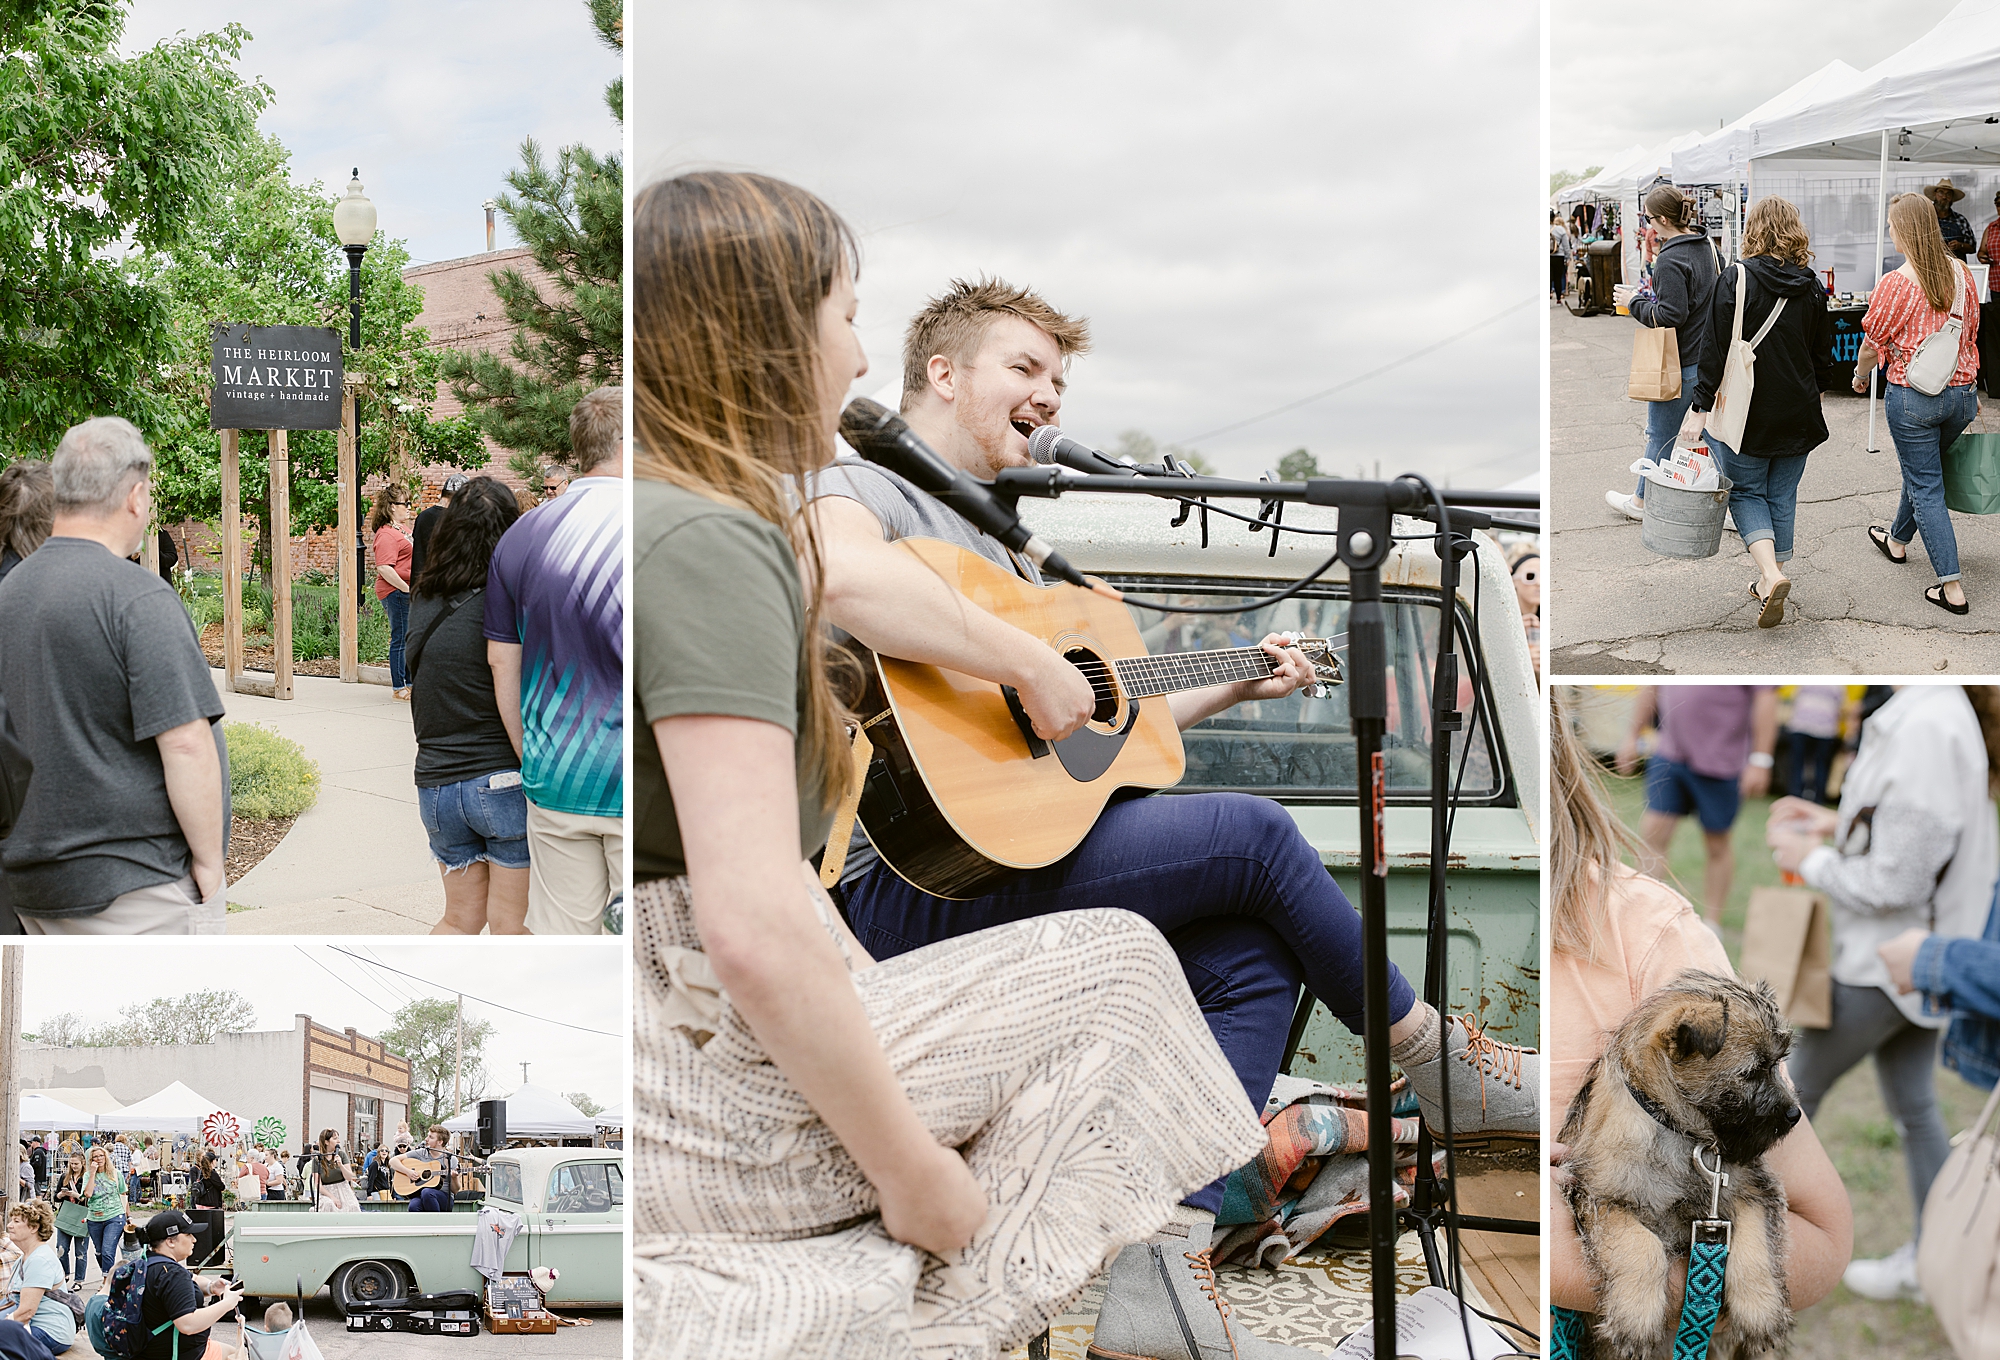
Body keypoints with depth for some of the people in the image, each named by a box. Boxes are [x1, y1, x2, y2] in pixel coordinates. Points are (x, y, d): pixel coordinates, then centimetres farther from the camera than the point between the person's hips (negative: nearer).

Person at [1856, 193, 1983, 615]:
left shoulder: (1896, 284, -17)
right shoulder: (1960, 274, 1)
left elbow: (1872, 343, -7)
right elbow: (1971, 334, 11)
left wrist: (1860, 375, 14)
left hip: (1913, 396, -6)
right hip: (1961, 392, 6)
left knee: (1926, 488, 0)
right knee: (1921, 471, 27)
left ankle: (1952, 588, -4)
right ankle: (1897, 539, 50)